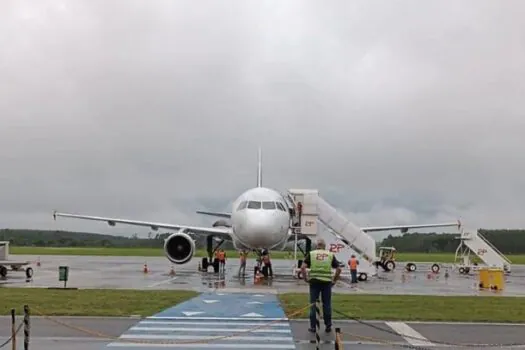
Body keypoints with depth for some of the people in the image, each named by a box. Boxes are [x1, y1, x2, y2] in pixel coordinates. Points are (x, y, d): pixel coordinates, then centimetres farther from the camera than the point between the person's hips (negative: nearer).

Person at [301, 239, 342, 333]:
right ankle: (328, 326, 13)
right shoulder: (331, 255, 7)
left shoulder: (311, 254, 4)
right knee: (327, 304, 9)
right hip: (327, 282, 0)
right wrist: (334, 280, 9)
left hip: (314, 282, 0)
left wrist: (305, 278, 3)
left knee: (313, 304, 7)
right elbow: (339, 269, 1)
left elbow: (303, 267, -6)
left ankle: (313, 326, 10)